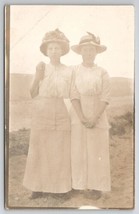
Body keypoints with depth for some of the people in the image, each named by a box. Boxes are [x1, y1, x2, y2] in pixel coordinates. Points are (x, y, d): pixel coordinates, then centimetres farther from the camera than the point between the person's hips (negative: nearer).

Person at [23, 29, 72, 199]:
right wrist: (38, 77, -10)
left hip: (60, 113, 0)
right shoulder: (41, 67, 6)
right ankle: (39, 187, 11)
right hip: (41, 112, 0)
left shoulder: (67, 71, 5)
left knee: (59, 149, 2)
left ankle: (58, 186, 14)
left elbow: (66, 94, 4)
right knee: (39, 148, 1)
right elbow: (33, 94, 2)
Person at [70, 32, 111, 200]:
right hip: (79, 115, 0)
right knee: (80, 151, 3)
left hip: (97, 115, 0)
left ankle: (97, 186, 12)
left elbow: (105, 98, -5)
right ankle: (85, 185, 14)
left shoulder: (102, 73, 1)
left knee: (97, 151, 2)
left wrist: (94, 118, -16)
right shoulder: (74, 71, 1)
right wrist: (83, 118, -16)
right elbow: (74, 96, -6)